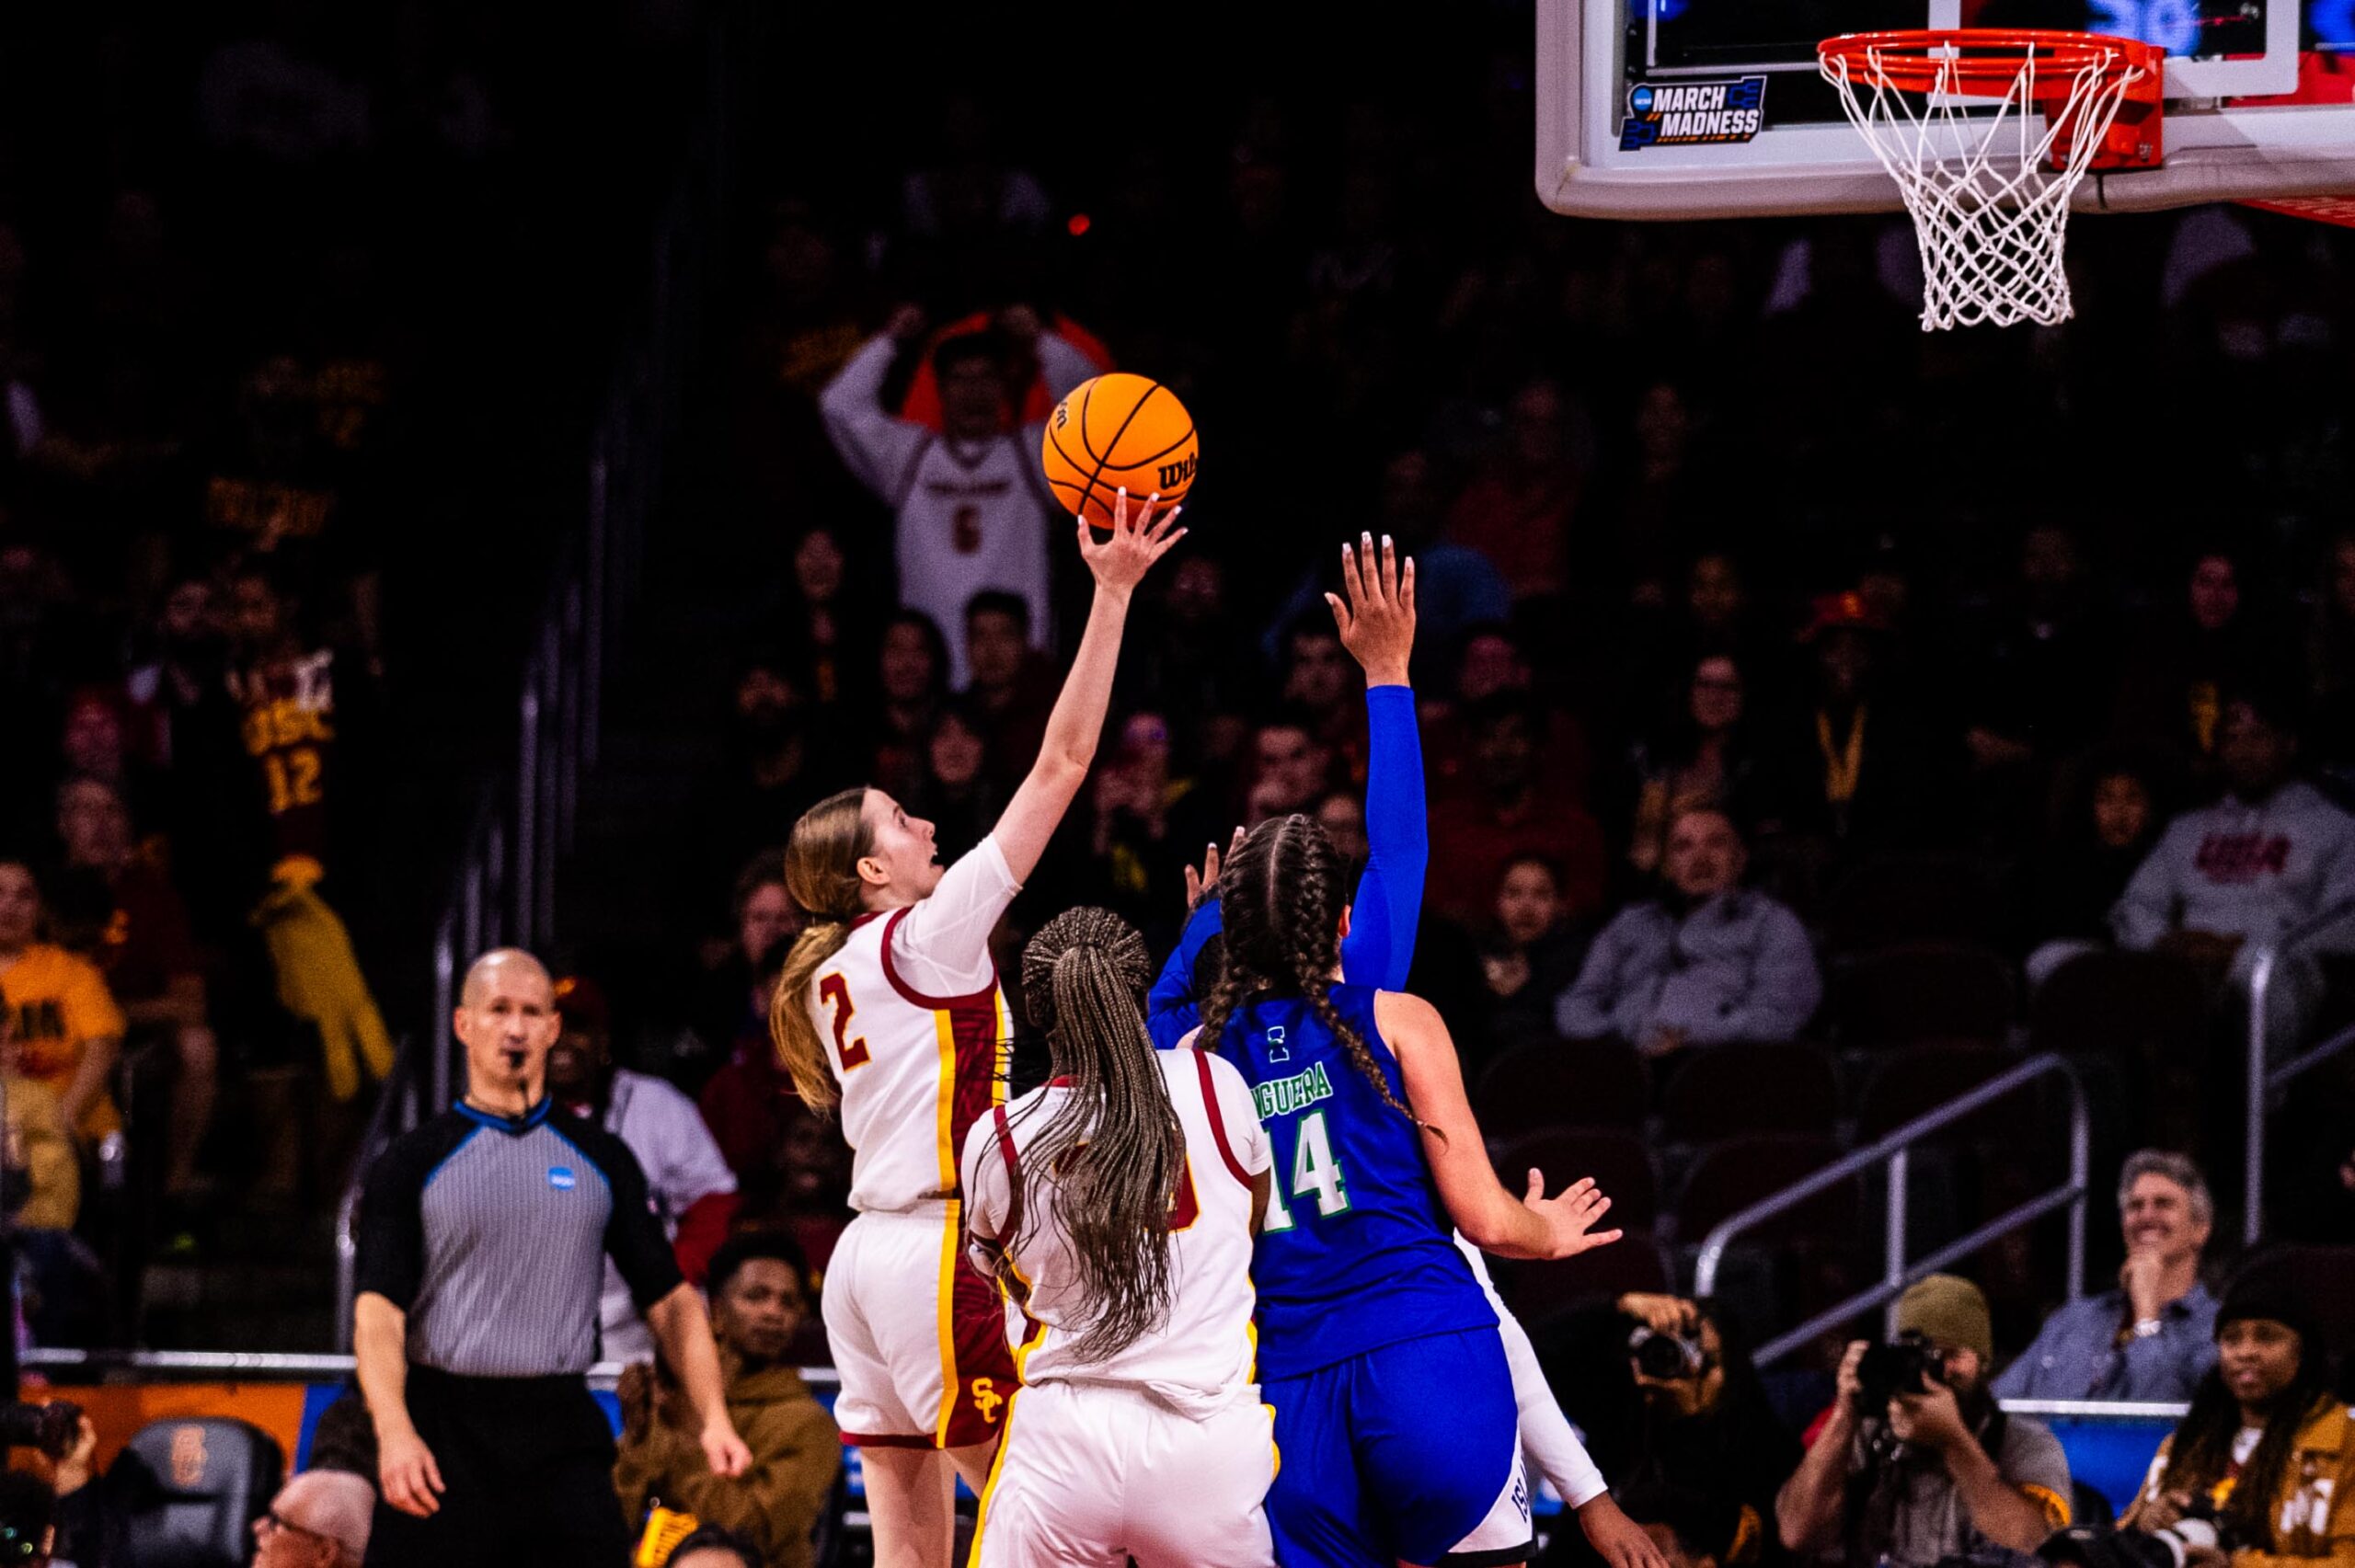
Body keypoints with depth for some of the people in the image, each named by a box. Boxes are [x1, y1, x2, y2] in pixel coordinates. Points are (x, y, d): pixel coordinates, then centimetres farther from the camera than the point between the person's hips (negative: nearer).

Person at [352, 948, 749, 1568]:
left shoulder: (601, 1160, 12)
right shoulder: (412, 1162, 4)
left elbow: (669, 1298, 13)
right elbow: (379, 1308, -5)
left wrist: (712, 1418, -1)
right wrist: (394, 1434, -21)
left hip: (562, 1432, 2)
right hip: (444, 1435, -2)